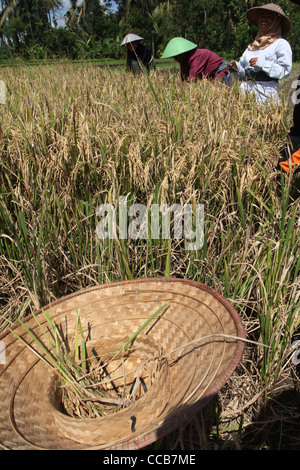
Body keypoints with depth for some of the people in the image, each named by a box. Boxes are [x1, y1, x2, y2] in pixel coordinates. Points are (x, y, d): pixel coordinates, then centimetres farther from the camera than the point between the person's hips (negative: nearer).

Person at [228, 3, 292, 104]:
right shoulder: (251, 46, 24)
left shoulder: (281, 44, 6)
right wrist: (236, 68, 2)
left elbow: (285, 70, -7)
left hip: (266, 92, -4)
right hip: (246, 89, 5)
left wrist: (262, 64, -14)